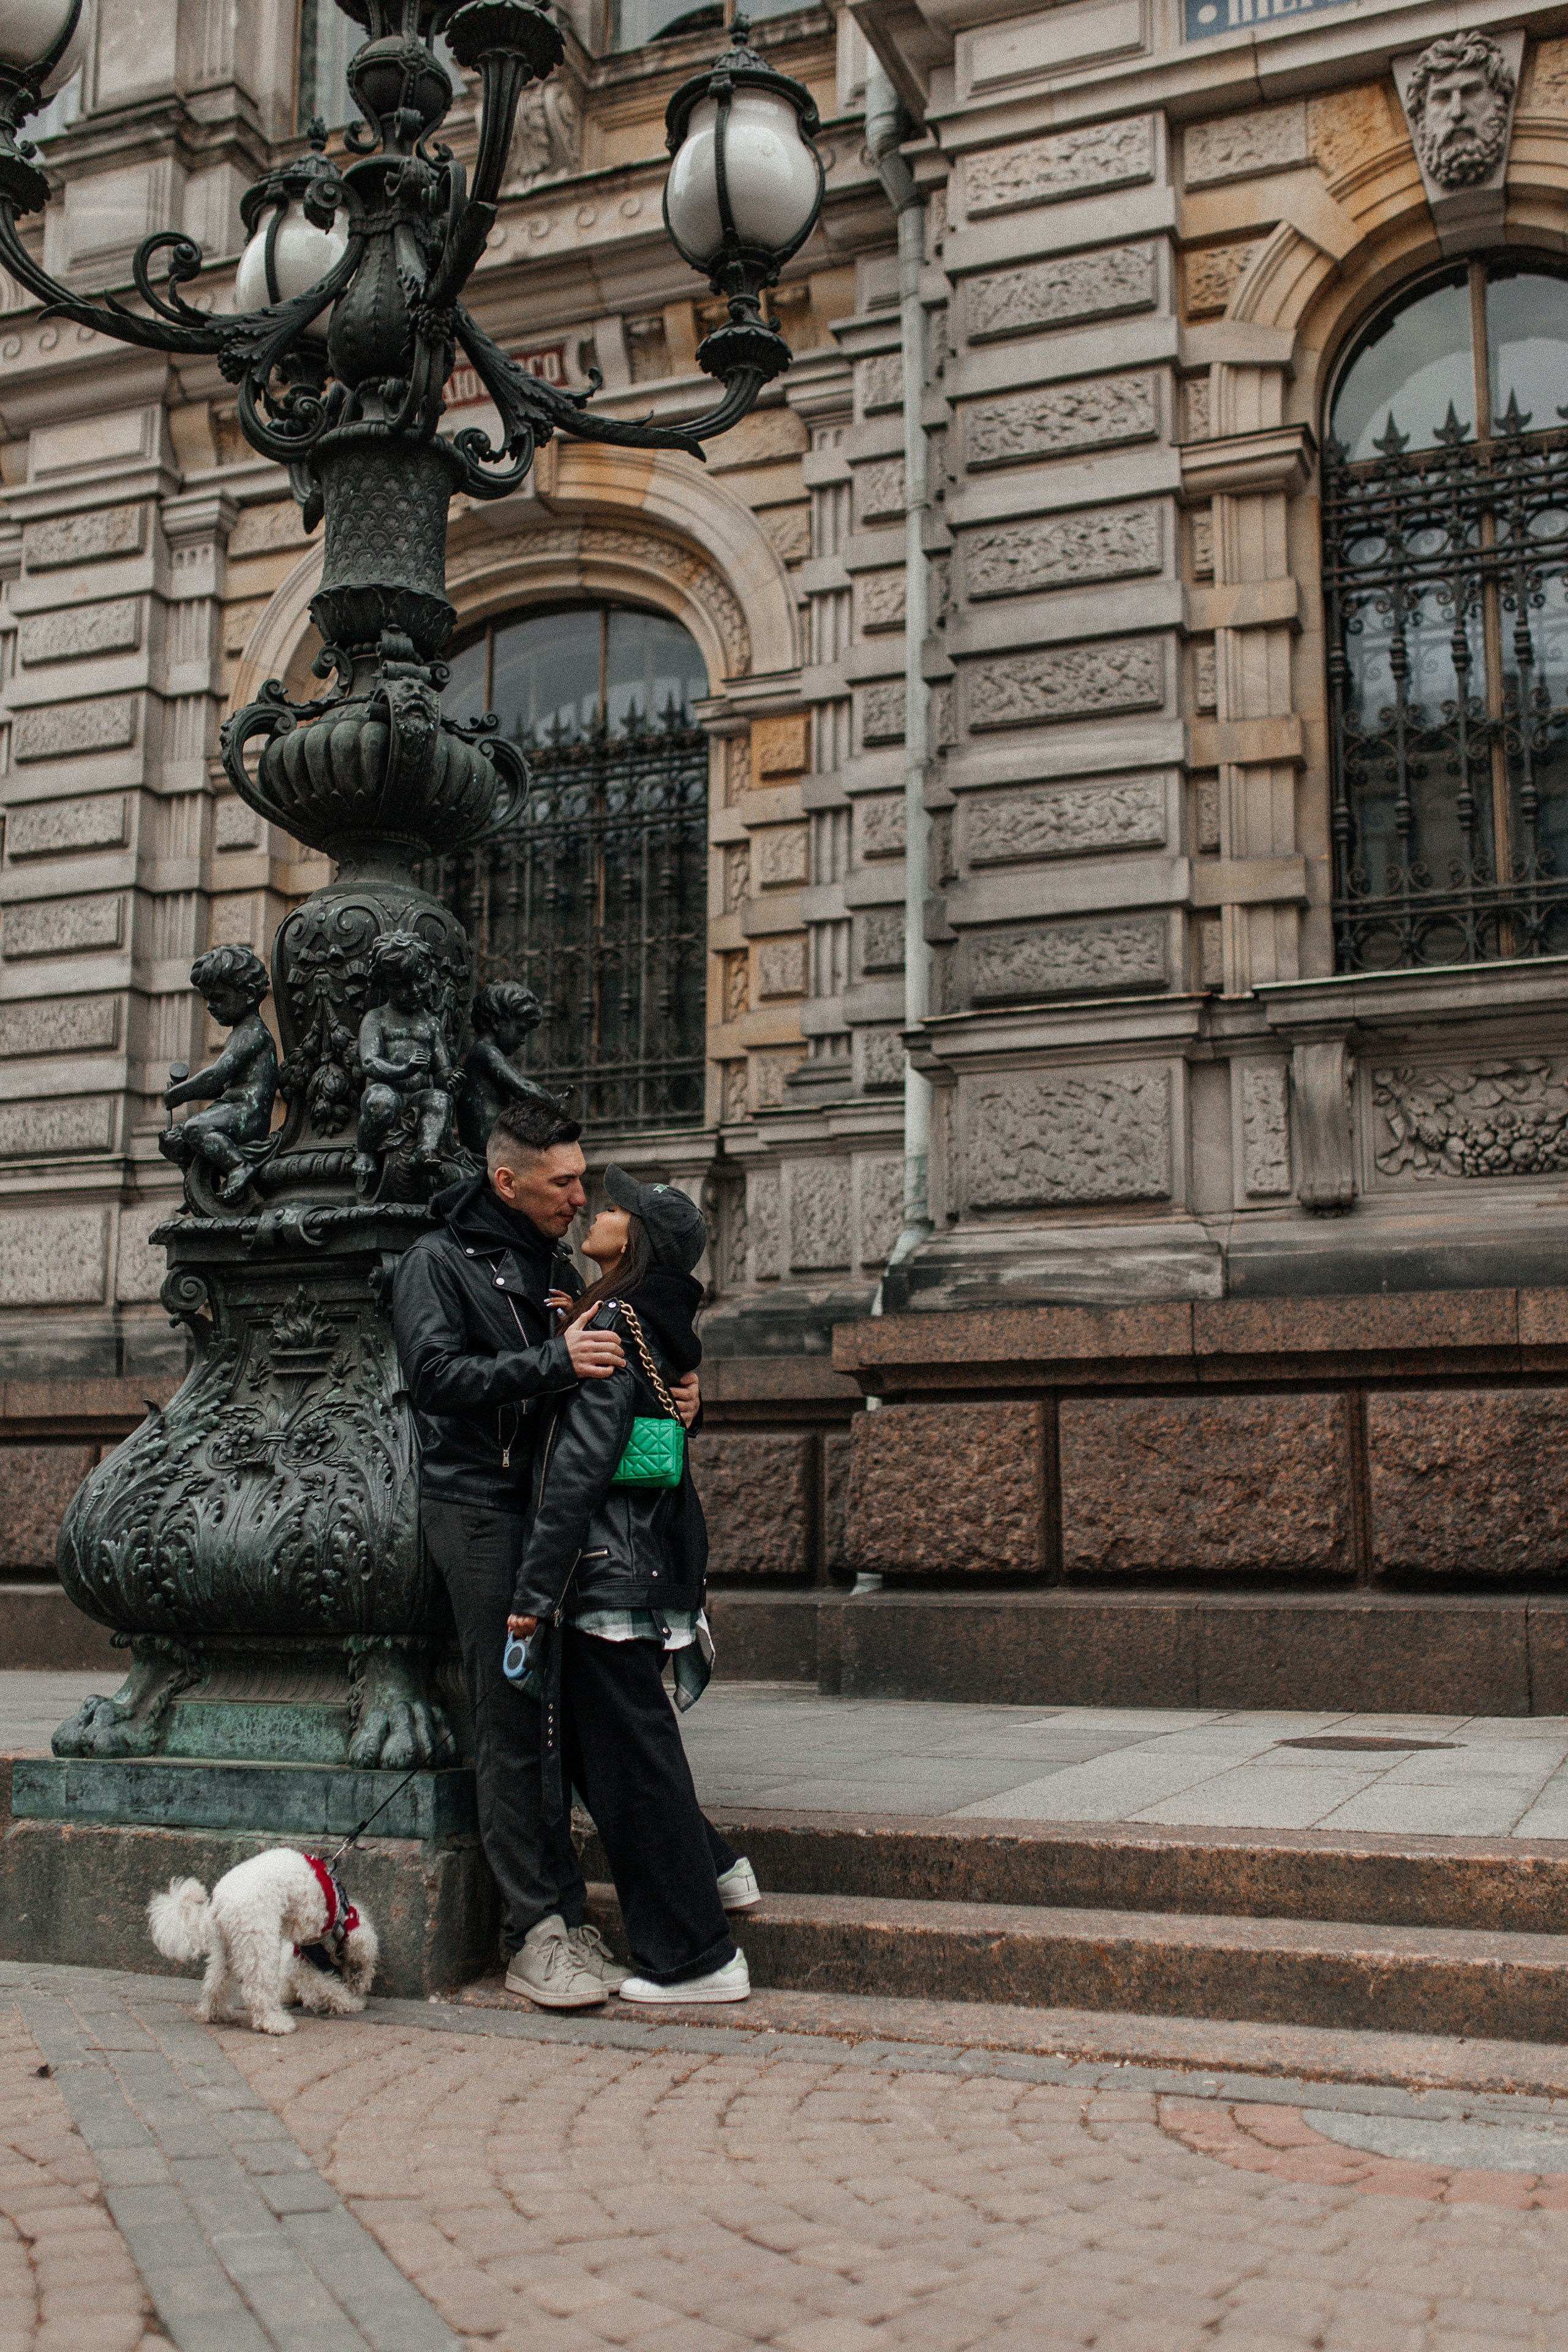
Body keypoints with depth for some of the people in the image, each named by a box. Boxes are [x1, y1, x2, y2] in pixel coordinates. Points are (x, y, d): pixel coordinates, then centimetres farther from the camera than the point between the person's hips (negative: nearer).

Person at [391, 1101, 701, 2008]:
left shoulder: (560, 1266, 19)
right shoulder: (440, 1261, -1)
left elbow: (601, 1387, 23)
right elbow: (436, 1374, -16)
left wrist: (671, 1396, 3)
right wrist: (553, 1362, -25)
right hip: (481, 1508, -6)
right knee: (510, 1724, -6)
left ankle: (568, 1918, 13)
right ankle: (535, 1934, -2)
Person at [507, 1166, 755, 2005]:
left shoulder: (614, 1324, -14)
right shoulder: (659, 1326, 12)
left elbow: (579, 1466, -18)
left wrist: (534, 1589, -17)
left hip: (607, 1573, -9)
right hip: (648, 1566, 9)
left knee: (628, 1756, 0)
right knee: (597, 1742, 22)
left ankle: (696, 1958, 9)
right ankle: (714, 1869, 32)